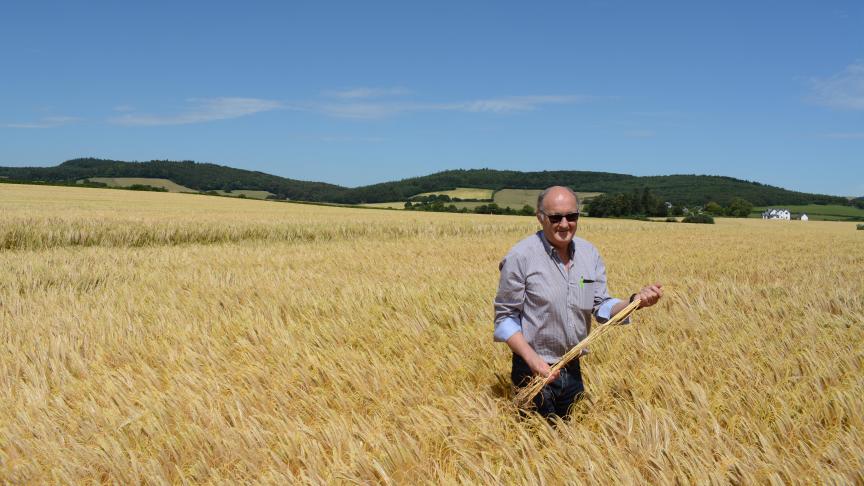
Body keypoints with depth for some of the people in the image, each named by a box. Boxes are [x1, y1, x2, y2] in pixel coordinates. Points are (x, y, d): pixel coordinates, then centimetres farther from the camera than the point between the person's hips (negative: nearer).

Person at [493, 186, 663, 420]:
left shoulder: (589, 253, 1)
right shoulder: (520, 257, -16)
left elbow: (602, 307, 0)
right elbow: (505, 317, -12)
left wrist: (635, 301, -19)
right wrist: (532, 359, -23)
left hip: (572, 369, 5)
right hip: (535, 371, -5)